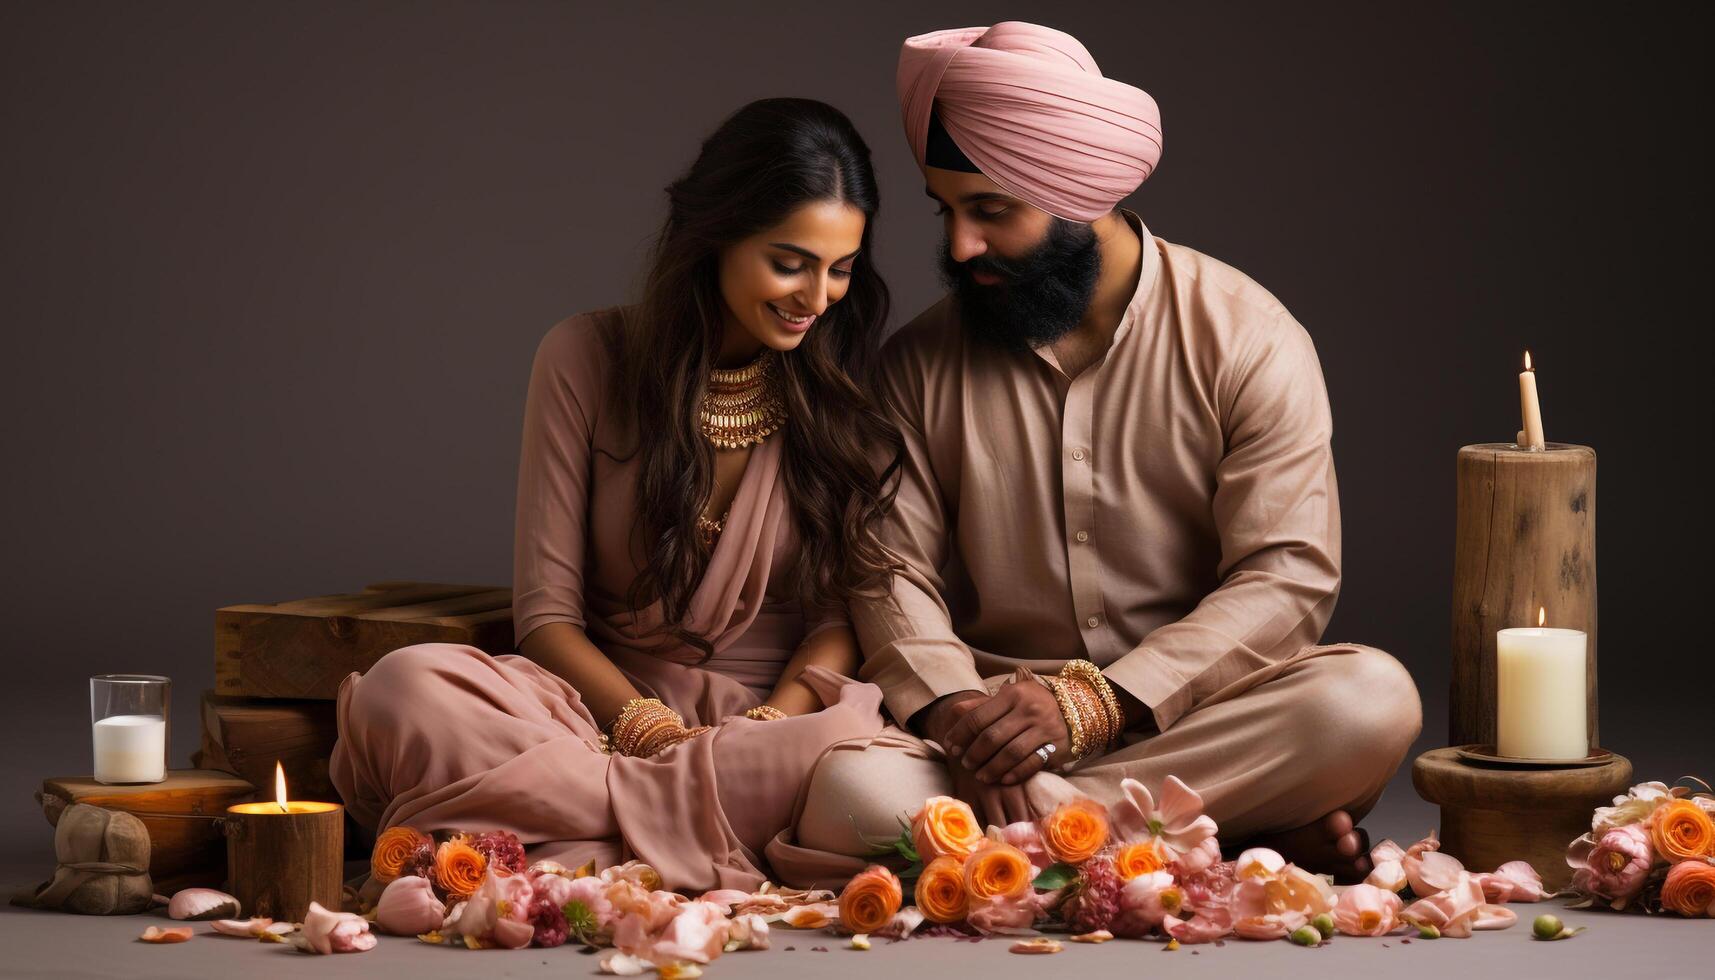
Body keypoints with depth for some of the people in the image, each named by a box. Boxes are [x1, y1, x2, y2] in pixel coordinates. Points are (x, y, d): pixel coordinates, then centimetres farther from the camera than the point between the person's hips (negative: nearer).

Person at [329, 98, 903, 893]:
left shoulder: (851, 385, 3)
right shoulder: (588, 359, 1)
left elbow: (849, 607, 2)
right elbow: (546, 614, 0)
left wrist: (772, 722, -19)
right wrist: (647, 726, -18)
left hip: (786, 710, 0)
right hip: (609, 701, 0)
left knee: (869, 750, -38)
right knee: (407, 686, -29)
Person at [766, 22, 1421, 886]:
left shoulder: (1246, 338, -2)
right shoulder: (920, 363, 8)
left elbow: (1287, 576, -10)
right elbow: (896, 572, 2)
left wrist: (1096, 705, -22)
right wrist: (956, 715, -21)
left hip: (1193, 718, -1)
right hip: (996, 717, 2)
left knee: (1373, 699, -32)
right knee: (838, 786, -32)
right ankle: (1243, 838, -26)